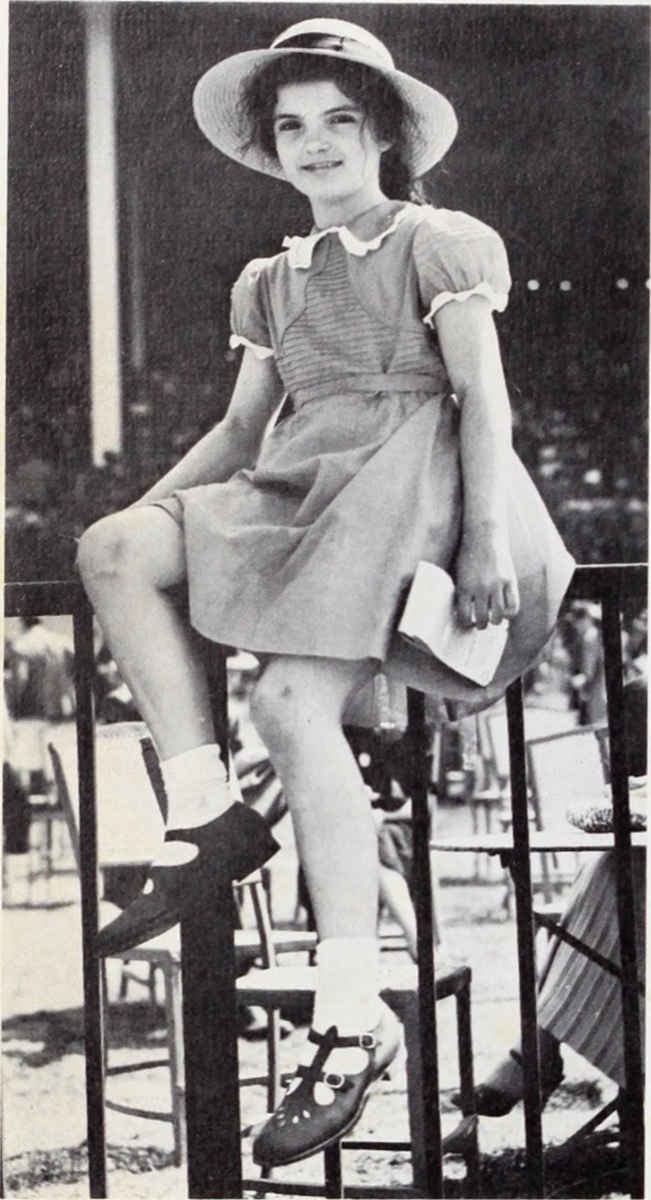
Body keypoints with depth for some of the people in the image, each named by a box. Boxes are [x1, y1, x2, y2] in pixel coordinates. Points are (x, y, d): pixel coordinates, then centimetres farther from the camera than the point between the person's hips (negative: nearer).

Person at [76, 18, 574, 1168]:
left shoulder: (436, 244, 8)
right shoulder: (274, 282, 26)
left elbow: (483, 398, -2)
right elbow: (239, 430, 24)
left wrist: (485, 535, -16)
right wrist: (147, 510, 9)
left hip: (404, 474, -7)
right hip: (301, 488, 7)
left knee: (292, 706, -27)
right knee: (112, 550, -19)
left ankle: (352, 1016, -25)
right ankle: (205, 815, -19)